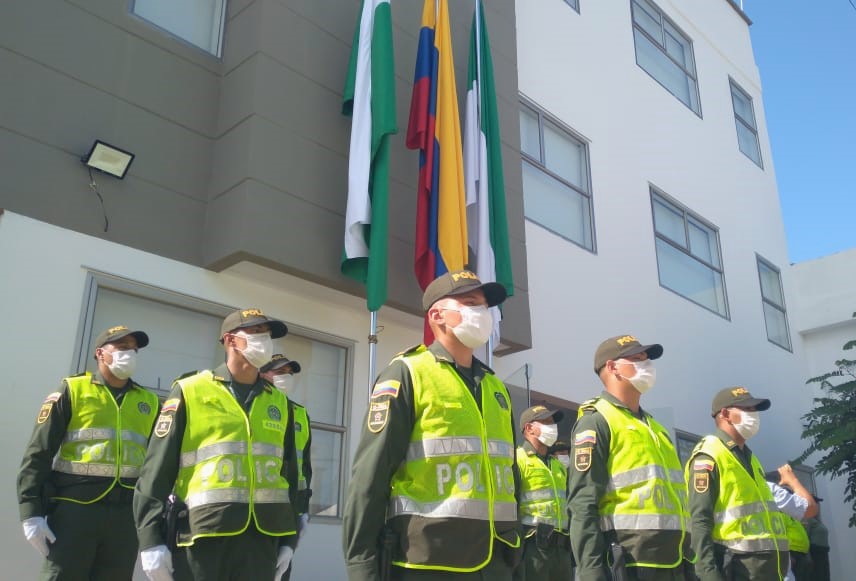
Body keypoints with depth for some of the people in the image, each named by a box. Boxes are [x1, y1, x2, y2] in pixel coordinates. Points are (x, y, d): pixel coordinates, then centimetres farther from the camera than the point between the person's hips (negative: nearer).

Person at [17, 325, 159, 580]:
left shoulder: (149, 402, 12)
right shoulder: (72, 391, 4)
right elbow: (38, 453, 0)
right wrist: (32, 512, -8)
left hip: (126, 515, 3)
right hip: (74, 508, -3)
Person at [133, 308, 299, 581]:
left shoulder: (279, 402, 12)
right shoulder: (190, 392, -1)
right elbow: (156, 471, -3)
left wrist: (288, 538, 12)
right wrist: (151, 539, -7)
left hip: (262, 537, 4)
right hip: (202, 535, -4)